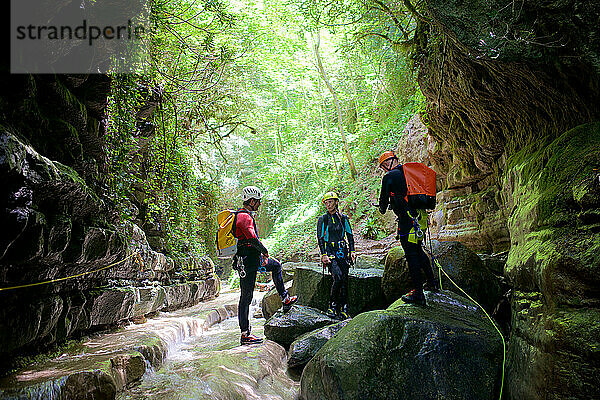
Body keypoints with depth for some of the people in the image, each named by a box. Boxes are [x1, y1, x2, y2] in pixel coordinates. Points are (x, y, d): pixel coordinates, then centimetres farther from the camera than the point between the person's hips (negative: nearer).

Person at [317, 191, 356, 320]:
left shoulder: (343, 218, 9)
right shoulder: (322, 219, 1)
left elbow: (350, 235, 13)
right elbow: (320, 238, -3)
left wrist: (352, 250, 2)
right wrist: (324, 255, -12)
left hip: (342, 251, 3)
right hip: (330, 251, -3)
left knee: (344, 280, -3)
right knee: (338, 277, -21)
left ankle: (343, 310, 5)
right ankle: (332, 306, -5)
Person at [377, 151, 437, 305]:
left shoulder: (389, 177, -3)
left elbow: (384, 198, 1)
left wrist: (382, 209, 21)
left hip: (407, 219, -8)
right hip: (420, 216, 8)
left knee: (411, 254, -5)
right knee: (418, 250, 21)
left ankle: (418, 293, -3)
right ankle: (431, 282, 30)